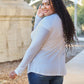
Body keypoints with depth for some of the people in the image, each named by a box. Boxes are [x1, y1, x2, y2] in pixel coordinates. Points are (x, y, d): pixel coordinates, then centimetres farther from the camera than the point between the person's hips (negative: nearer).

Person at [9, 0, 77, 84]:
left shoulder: (47, 21, -15)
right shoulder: (63, 21, 9)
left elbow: (34, 48, -15)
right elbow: (36, 35, 18)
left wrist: (18, 70, -10)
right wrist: (38, 18, 7)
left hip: (39, 70, -8)